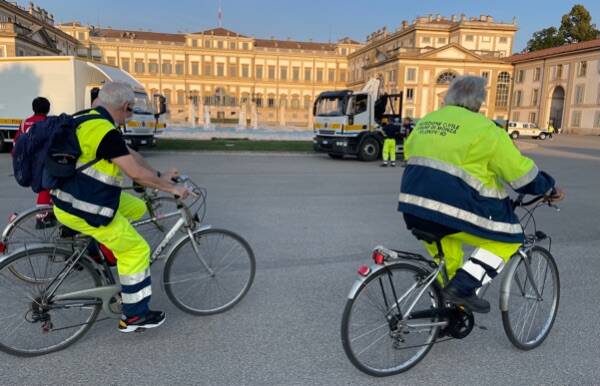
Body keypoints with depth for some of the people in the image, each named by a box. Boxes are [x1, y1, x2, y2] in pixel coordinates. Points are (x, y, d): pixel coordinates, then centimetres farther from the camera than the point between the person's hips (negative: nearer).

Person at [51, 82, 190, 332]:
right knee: (136, 250, -1)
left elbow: (130, 155, 16)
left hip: (72, 197, 10)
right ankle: (134, 316, 9)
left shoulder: (90, 121, 10)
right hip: (82, 209, -10)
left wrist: (160, 176, 18)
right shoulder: (106, 131, -22)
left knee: (137, 208, 19)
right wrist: (171, 188, -11)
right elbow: (136, 173, -23)